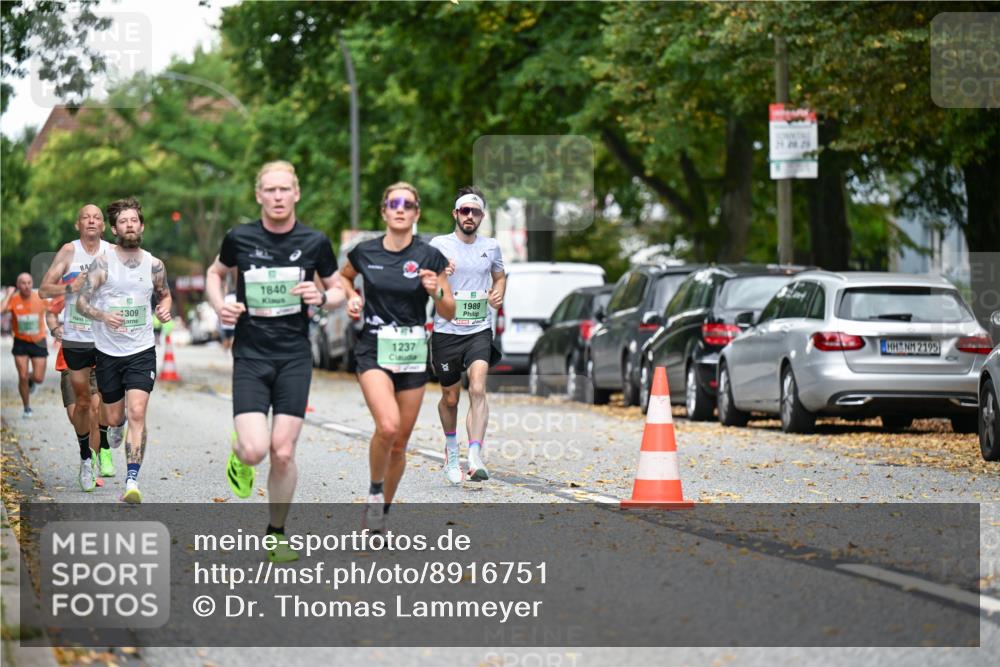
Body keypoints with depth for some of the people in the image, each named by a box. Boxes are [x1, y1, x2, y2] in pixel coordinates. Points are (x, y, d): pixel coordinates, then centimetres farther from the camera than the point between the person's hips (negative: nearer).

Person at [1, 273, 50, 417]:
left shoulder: (40, 299, -10)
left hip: (38, 342, 0)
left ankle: (31, 379, 36)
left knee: (38, 378, -3)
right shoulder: (14, 300, -13)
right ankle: (27, 408, 17)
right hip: (21, 342, 0)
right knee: (22, 377, -4)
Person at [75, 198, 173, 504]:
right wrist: (103, 316, -27)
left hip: (142, 351, 0)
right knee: (114, 418, 11)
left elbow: (165, 294, 20)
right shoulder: (102, 262, -7)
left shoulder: (154, 265, 2)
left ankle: (132, 480, -21)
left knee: (137, 413, -17)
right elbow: (81, 301, -8)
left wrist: (165, 308, -3)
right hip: (108, 351, 0)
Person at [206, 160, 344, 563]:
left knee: (283, 452, -3)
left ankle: (277, 533, 17)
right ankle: (239, 455, 24)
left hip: (294, 358, 1)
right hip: (250, 356, -1)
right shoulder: (240, 238, -2)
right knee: (255, 450, -15)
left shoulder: (314, 242, -1)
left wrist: (323, 297, -11)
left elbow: (338, 291, 12)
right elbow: (215, 273, 18)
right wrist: (219, 304, -2)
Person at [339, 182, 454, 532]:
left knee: (399, 442, 7)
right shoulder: (365, 252, -1)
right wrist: (351, 296, 2)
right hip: (374, 349, -2)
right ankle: (374, 492, -1)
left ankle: (380, 513, 25)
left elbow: (449, 312, 2)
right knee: (387, 426, -25)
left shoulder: (429, 257, -2)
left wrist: (436, 291, -17)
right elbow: (343, 277, 22)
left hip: (413, 354, 2)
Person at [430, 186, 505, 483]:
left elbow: (499, 276, 26)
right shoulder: (439, 245, -1)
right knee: (450, 397, 10)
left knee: (478, 389, -20)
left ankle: (475, 458, -28)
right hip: (446, 331, -1)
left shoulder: (491, 246, 8)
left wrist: (498, 293, 4)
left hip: (479, 330, 1)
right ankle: (451, 448, 38)